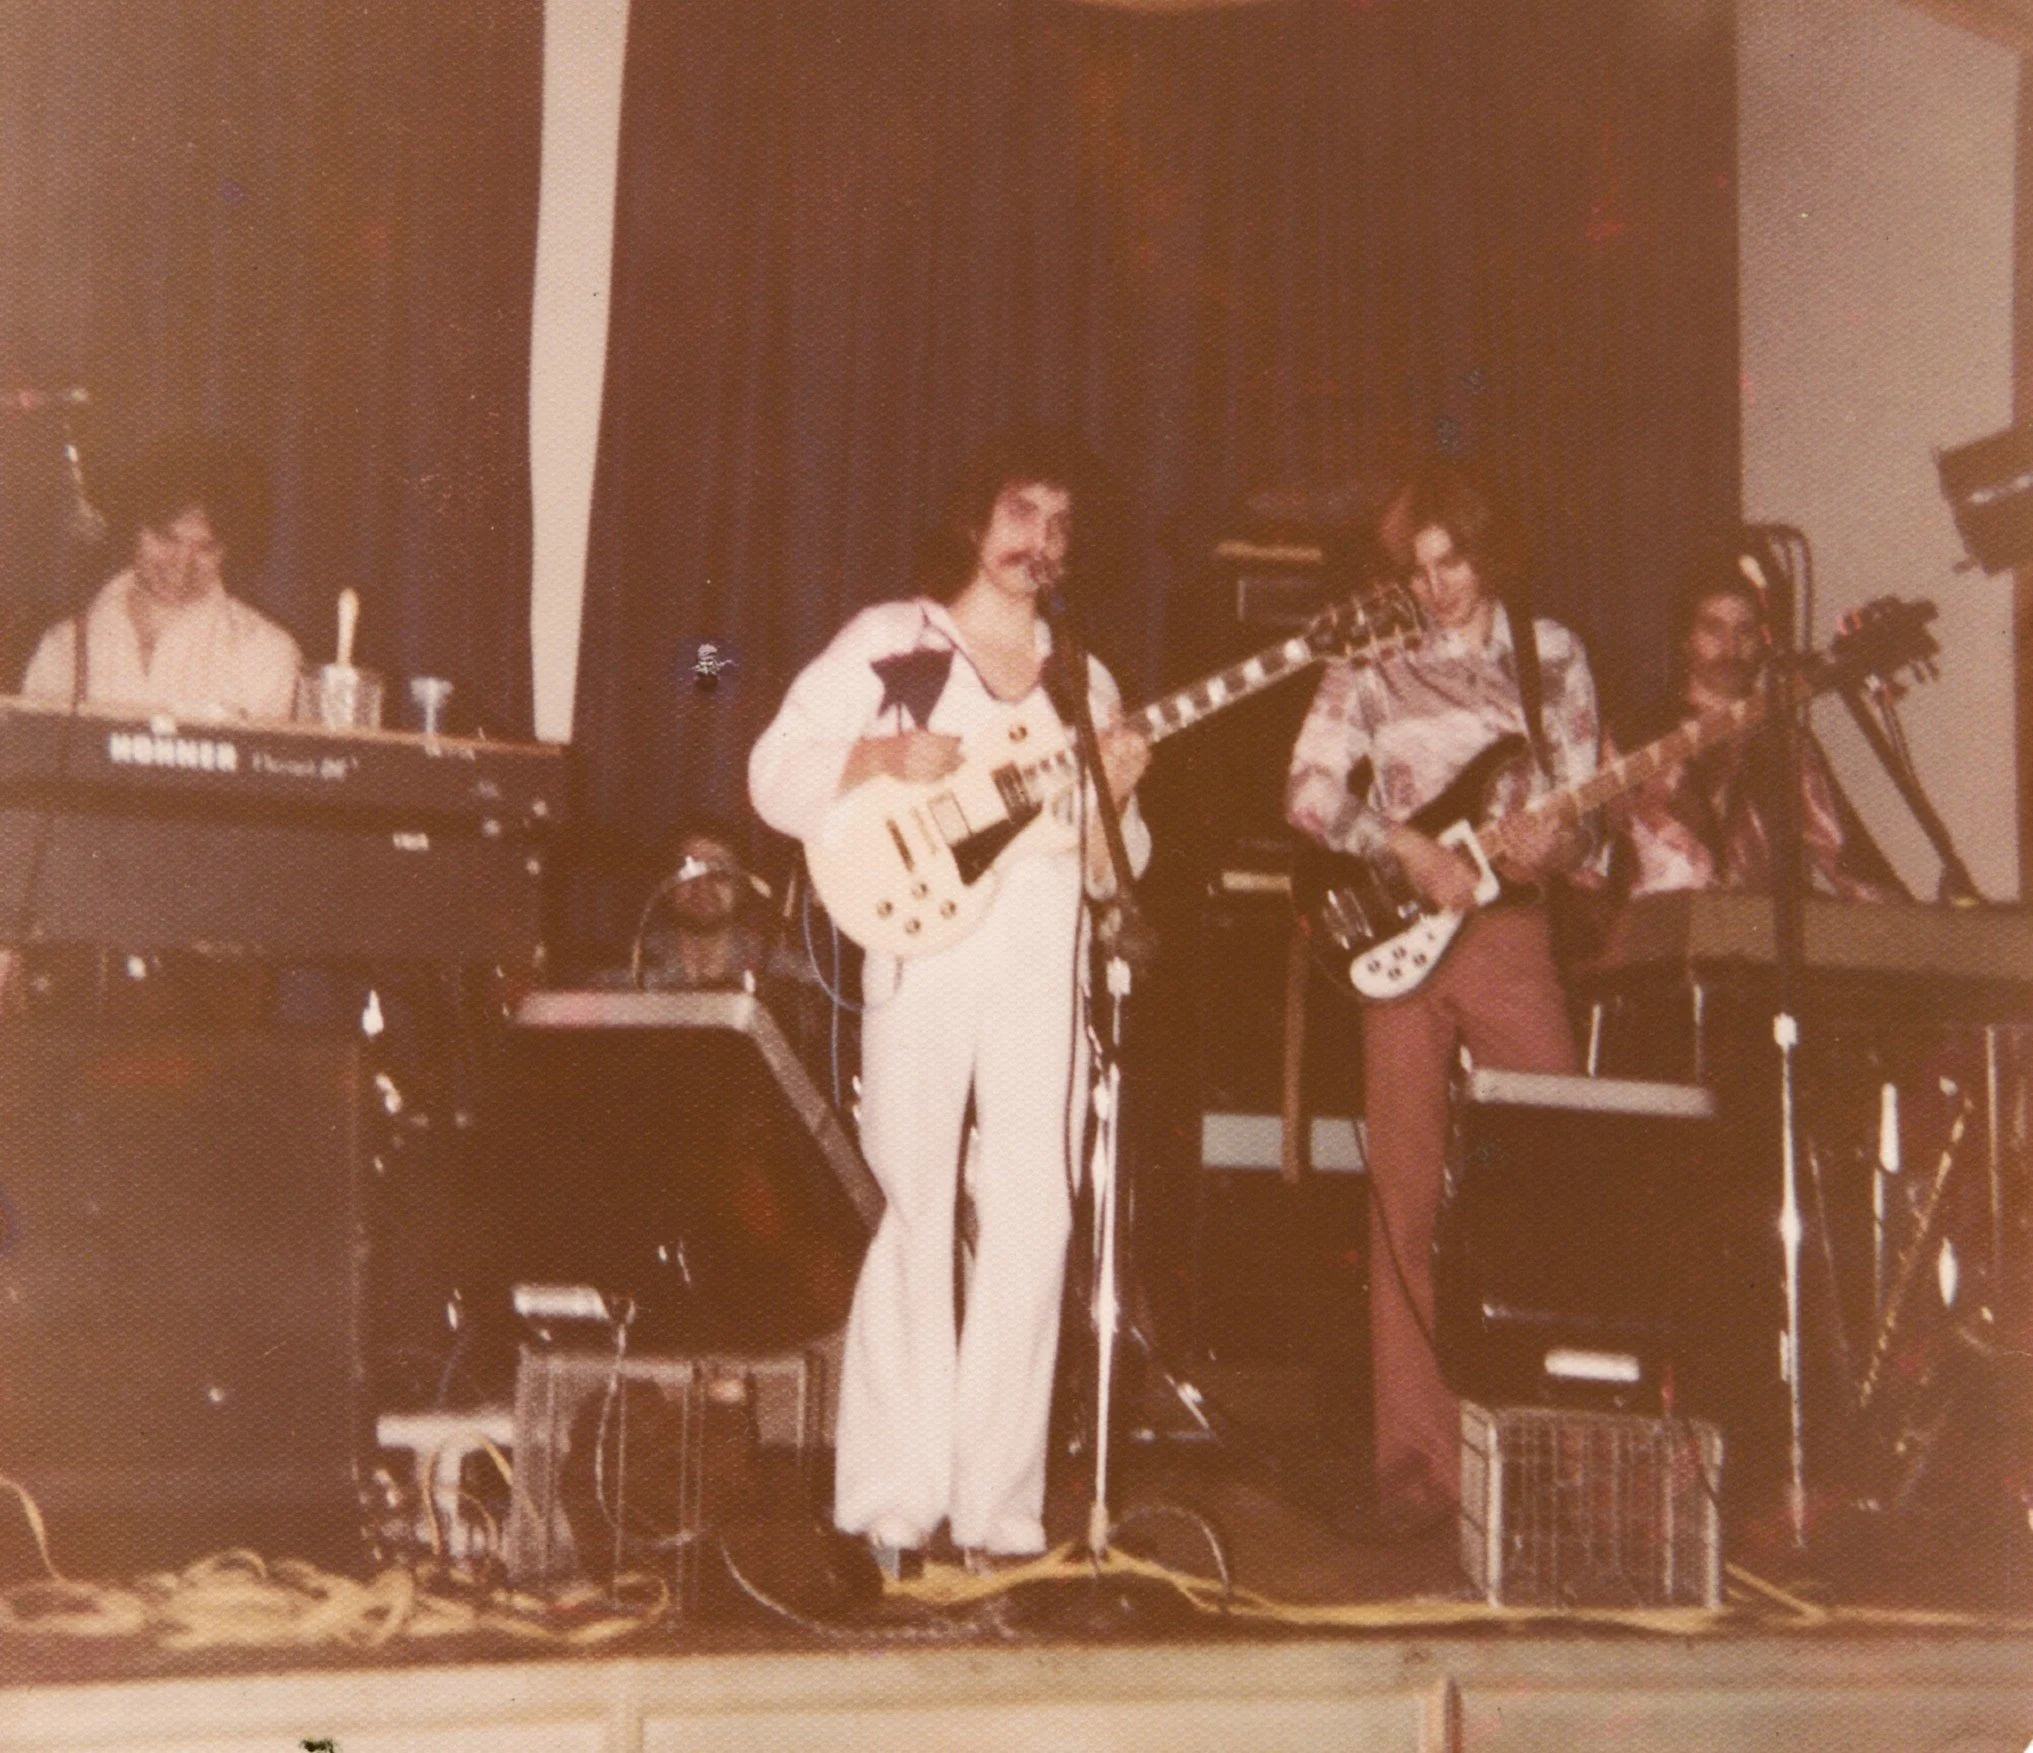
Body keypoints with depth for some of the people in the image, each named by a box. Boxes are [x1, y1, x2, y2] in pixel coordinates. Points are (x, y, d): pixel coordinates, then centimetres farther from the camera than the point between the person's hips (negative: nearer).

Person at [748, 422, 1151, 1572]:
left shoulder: (1083, 683, 19)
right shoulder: (889, 642, 9)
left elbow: (1106, 871, 16)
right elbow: (775, 776, 3)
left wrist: (1113, 798, -4)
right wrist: (882, 761, -12)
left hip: (1040, 968, 3)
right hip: (922, 954, -3)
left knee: (1031, 1229, -2)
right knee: (910, 1220, -4)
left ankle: (998, 1500, 5)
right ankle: (893, 1503, 2)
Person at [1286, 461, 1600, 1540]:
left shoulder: (1550, 654, 12)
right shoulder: (1371, 663, 6)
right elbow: (1309, 790, -5)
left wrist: (1555, 843, -11)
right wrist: (1409, 849, -17)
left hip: (1511, 930, 1)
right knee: (1406, 1202, -1)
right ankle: (1418, 1466, 4)